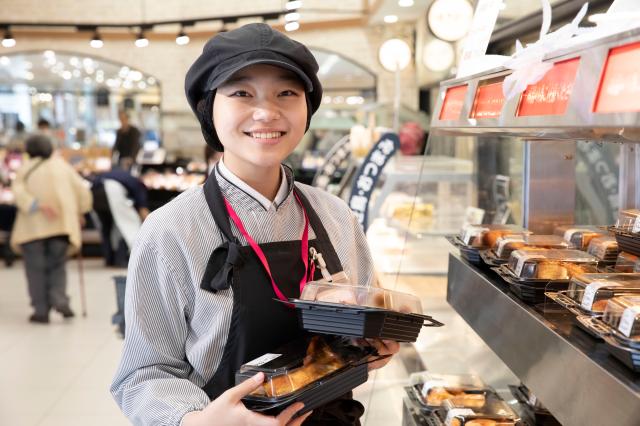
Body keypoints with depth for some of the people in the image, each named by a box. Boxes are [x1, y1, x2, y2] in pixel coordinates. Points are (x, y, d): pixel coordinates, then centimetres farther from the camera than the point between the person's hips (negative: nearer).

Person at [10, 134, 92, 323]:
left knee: (36, 268, 3)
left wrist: (36, 206, -18)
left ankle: (41, 310, 0)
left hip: (34, 224, -2)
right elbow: (82, 190, 11)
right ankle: (60, 299, -9)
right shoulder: (62, 165, 15)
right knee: (57, 266, 12)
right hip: (62, 223, 2)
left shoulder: (25, 168, 9)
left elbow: (18, 190, -10)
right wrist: (79, 212, 24)